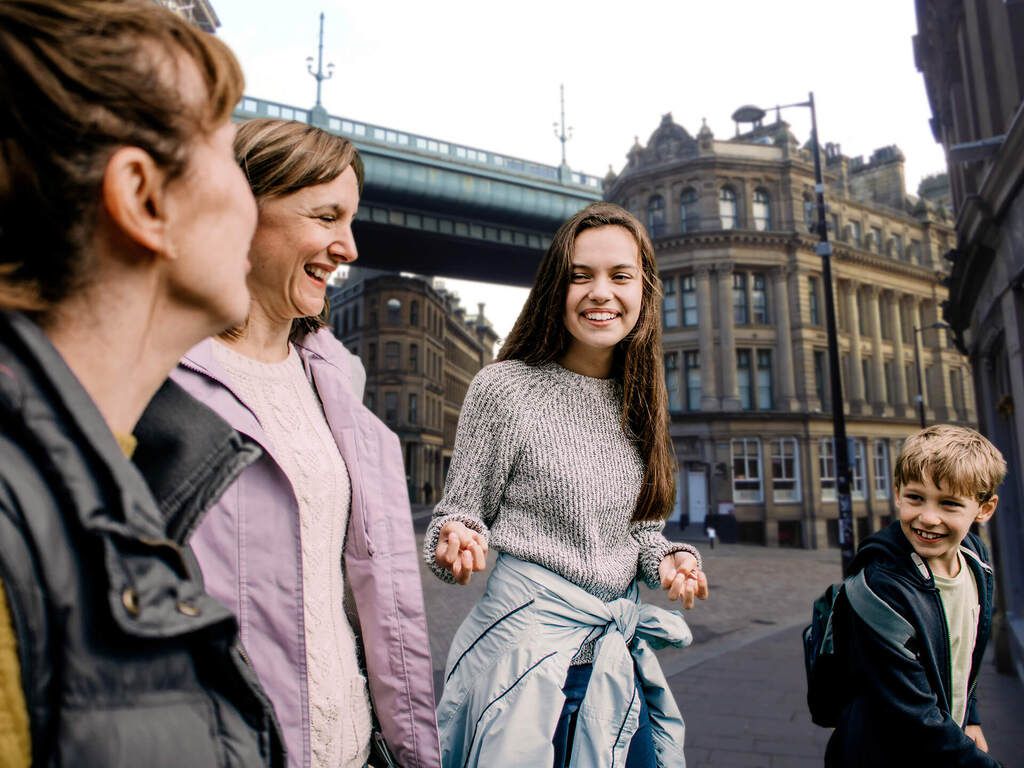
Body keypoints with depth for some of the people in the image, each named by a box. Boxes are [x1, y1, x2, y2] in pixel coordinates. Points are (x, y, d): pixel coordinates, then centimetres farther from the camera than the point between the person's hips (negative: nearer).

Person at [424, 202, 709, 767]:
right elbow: (463, 510, -5)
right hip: (531, 638, -5)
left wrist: (669, 557, -6)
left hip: (621, 650, 6)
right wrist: (459, 540, -26)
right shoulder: (503, 388, -13)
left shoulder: (635, 401, 4)